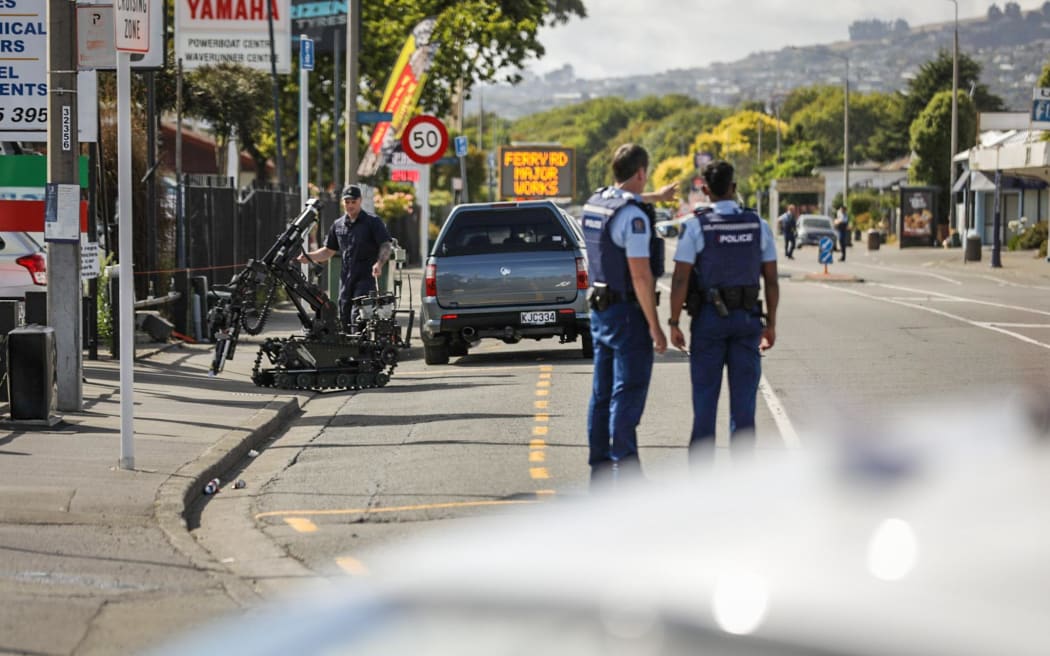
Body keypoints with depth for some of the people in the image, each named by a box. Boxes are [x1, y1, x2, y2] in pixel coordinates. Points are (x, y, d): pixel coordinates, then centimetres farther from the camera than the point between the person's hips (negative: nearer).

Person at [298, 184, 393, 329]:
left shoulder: (373, 222, 0)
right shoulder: (338, 225, 16)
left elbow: (385, 246, -7)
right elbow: (328, 251, 21)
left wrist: (379, 263, -27)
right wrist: (309, 256, 2)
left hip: (366, 277, -6)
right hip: (346, 277, 6)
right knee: (344, 318, 6)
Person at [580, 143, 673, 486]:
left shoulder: (595, 202, 7)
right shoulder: (634, 216, -19)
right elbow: (640, 276, -22)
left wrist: (656, 197, 51)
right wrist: (655, 327, -17)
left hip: (600, 309, 9)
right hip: (628, 314, -9)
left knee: (602, 394, 13)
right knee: (628, 394, -8)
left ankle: (600, 468, 17)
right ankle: (626, 469, -11)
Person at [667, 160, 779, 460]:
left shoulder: (695, 226, -8)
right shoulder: (758, 225, 2)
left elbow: (680, 279, -12)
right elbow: (771, 280, 3)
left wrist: (674, 323, -5)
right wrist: (770, 325, 11)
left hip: (708, 318, -2)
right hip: (747, 318, 2)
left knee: (705, 394, 4)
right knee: (743, 396, 5)